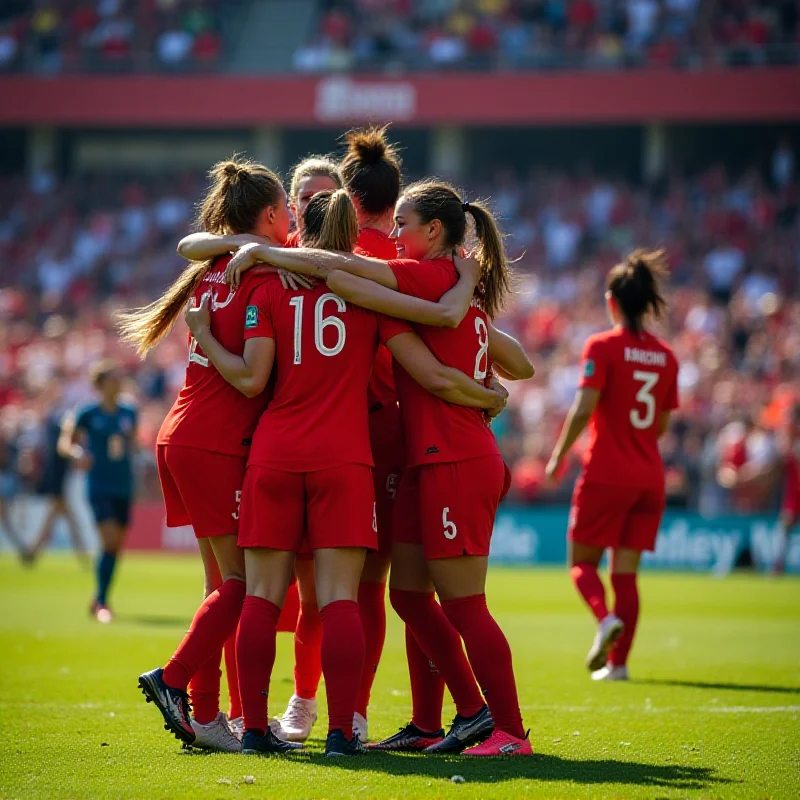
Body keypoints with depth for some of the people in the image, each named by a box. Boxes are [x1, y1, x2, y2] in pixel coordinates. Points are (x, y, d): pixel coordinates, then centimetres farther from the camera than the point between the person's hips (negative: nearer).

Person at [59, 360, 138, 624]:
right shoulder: (88, 414, -4)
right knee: (110, 541, -18)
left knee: (117, 545, 8)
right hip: (99, 486, -5)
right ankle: (100, 600, -9)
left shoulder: (129, 413, 8)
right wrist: (77, 454, -20)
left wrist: (129, 456, 3)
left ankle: (100, 602, 21)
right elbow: (64, 443, 1)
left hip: (124, 486, 5)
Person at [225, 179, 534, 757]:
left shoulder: (436, 276, -11)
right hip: (431, 463, 9)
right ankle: (475, 713, 17)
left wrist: (260, 251, -8)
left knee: (462, 604, -5)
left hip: (457, 464, -9)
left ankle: (510, 730, 1)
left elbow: (341, 267, -14)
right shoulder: (461, 288, 15)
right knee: (409, 592, 11)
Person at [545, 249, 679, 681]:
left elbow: (584, 407, -16)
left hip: (606, 473, -5)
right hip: (650, 477, 5)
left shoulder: (602, 346, -8)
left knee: (582, 561, 7)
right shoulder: (666, 356, 8)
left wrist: (559, 454, -5)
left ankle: (606, 618, -21)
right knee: (626, 571, 7)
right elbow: (662, 425, 14)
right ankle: (617, 661, 3)